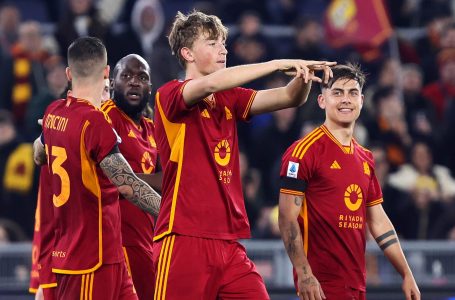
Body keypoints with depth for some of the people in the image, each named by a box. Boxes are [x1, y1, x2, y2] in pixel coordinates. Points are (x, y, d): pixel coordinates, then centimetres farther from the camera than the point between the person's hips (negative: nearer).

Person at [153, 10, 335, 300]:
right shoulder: (169, 96, -4)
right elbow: (211, 83, -24)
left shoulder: (229, 99, 15)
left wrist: (304, 76, -15)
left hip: (230, 243, 6)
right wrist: (278, 64, -22)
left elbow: (290, 98, 7)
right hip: (185, 241, -6)